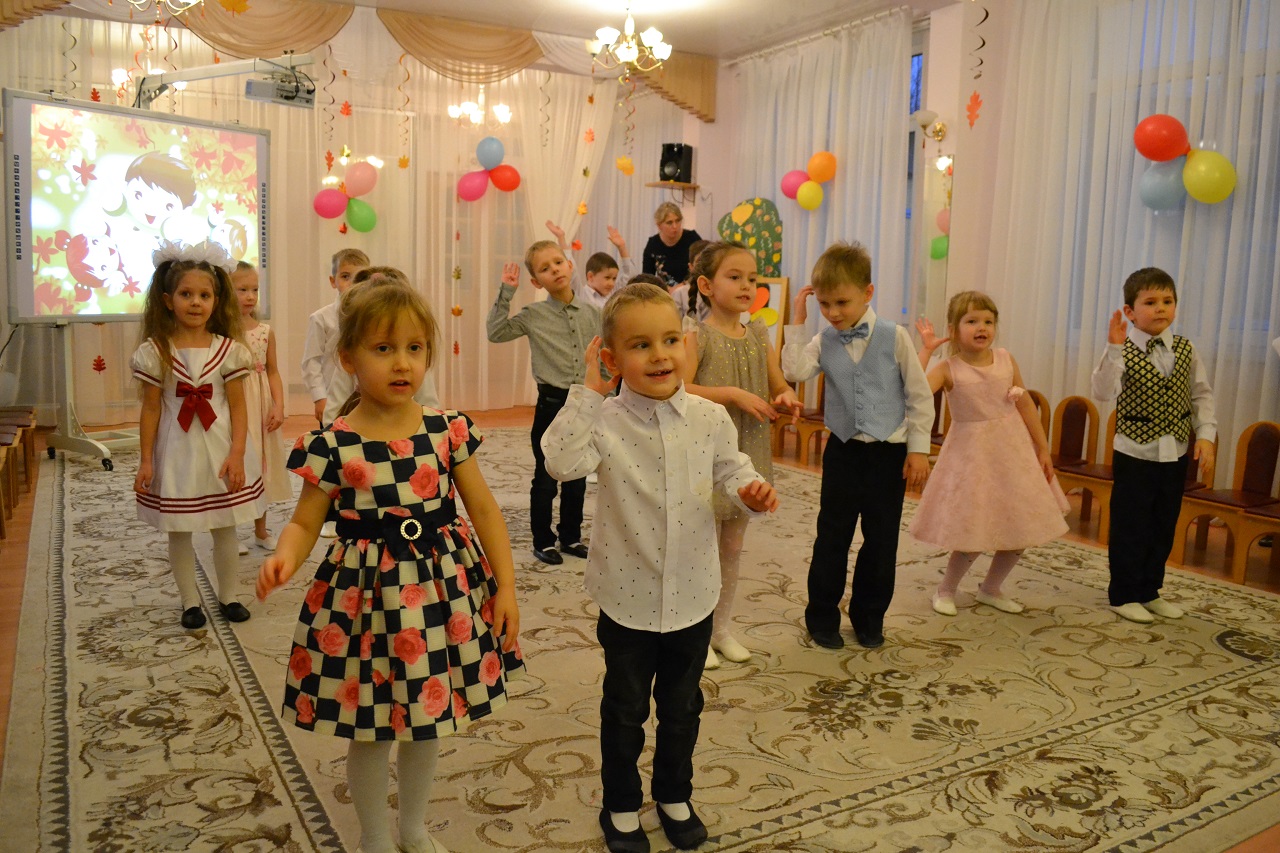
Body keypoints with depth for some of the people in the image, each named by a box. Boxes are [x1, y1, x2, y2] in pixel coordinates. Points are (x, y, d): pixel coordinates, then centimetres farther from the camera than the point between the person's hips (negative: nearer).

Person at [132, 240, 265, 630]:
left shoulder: (228, 349, -4)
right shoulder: (156, 351, -5)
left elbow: (238, 408, -3)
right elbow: (150, 409, -1)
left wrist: (237, 455, -10)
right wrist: (146, 460, -3)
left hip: (220, 449, 0)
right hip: (176, 451, 0)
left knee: (226, 527, 11)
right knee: (178, 531, 9)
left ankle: (228, 596, 27)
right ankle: (190, 602, 25)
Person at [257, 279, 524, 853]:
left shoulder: (449, 430, -6)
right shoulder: (332, 445, -12)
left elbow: (484, 509, -1)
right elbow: (305, 523, -4)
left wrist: (505, 587, -3)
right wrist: (285, 558, -27)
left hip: (443, 588, 3)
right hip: (368, 593, -2)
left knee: (427, 720, 19)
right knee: (371, 730, 12)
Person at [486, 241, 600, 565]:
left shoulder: (591, 314, 3)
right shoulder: (533, 315, -4)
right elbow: (495, 332, -7)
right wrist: (506, 293, -13)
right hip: (552, 403, -3)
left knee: (577, 477, 13)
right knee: (546, 477, 5)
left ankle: (571, 537, 27)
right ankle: (543, 541, 19)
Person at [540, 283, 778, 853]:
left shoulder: (710, 418, -7)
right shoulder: (604, 421, -17)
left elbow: (729, 469, 6)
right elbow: (561, 462, -33)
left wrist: (750, 490, -16)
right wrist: (587, 393, -29)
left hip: (692, 595, 3)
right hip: (628, 596, -3)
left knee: (682, 706, 22)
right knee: (625, 710, 17)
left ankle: (675, 795, 45)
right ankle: (621, 805, 39)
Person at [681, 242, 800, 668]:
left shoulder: (759, 336, 5)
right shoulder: (697, 337, -11)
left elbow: (780, 386, 11)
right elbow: (680, 389, -24)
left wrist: (785, 399, -11)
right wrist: (733, 394, -27)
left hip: (748, 455, 6)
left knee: (733, 546, 16)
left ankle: (723, 628, 32)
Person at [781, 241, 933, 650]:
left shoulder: (894, 337, -7)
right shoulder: (824, 341, -1)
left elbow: (920, 396, -3)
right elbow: (794, 371, -20)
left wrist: (918, 449, -5)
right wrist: (797, 322, -15)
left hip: (889, 453, -1)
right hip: (843, 451, 1)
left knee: (881, 540, 9)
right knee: (832, 538, 7)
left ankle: (869, 619, 26)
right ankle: (822, 617, 22)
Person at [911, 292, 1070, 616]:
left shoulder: (1005, 359, -1)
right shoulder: (949, 369, -12)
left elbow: (1025, 404, 6)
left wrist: (1043, 448, 6)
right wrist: (925, 350, -24)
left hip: (1014, 450, 5)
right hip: (973, 455, -4)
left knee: (1020, 530, 10)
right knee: (973, 534, -5)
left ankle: (990, 588, 32)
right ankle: (946, 589, 21)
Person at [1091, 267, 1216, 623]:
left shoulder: (1185, 350, 1)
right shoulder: (1123, 351, -13)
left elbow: (1201, 395, 8)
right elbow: (1104, 392, -28)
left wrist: (1205, 436, -2)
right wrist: (1114, 349, -38)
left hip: (1175, 454, 5)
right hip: (1135, 454, -5)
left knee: (1164, 528, 14)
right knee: (1131, 527, 4)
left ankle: (1149, 591, 30)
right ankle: (1123, 595, 18)